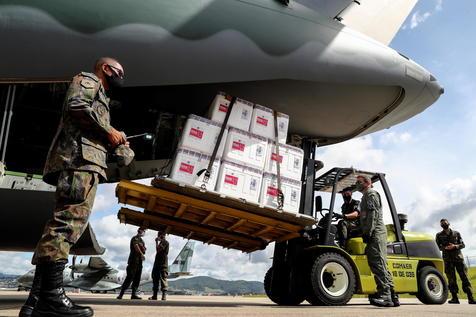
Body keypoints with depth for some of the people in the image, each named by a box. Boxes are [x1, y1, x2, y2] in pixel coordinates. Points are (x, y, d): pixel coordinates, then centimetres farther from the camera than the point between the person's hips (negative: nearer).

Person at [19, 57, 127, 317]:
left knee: (65, 220, 0)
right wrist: (108, 131, -8)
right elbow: (75, 105, -10)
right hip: (79, 154, -9)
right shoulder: (88, 79, 11)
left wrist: (113, 141, 17)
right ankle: (51, 296, -26)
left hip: (86, 157, 10)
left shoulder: (99, 98, 37)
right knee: (71, 217, -21)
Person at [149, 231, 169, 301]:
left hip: (163, 264, -9)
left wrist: (156, 242, -7)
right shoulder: (161, 242, 21)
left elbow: (158, 249, -16)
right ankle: (154, 295, 12)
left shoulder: (165, 242, -7)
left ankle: (164, 295, -8)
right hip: (157, 263, 10)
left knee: (163, 279, -9)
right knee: (155, 278, 8)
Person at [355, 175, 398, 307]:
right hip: (374, 234, 10)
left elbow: (373, 214, -13)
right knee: (379, 264, 6)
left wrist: (368, 232, -19)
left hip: (376, 232, -10)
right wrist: (364, 232, 18)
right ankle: (391, 296, 7)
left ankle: (385, 295, -21)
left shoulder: (371, 193, 1)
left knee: (377, 263, -17)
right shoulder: (366, 196, 31)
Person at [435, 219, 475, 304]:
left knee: (465, 277, -5)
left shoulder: (456, 233, 13)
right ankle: (454, 298, 0)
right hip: (448, 259, 0)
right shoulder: (439, 235, 12)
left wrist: (454, 246, -11)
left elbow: (462, 244, 9)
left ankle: (470, 298, -5)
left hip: (458, 257, 1)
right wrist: (445, 248, -12)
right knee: (451, 279, -3)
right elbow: (437, 247, 8)